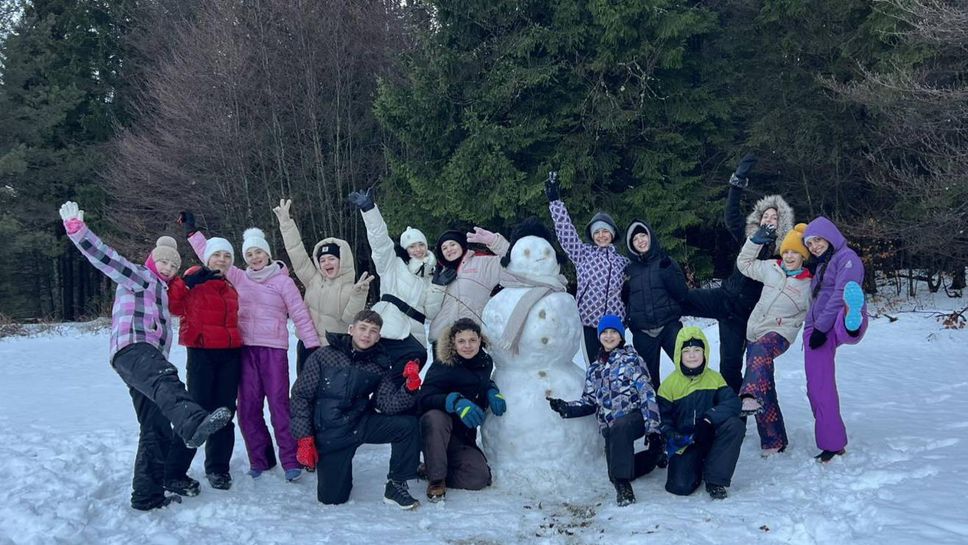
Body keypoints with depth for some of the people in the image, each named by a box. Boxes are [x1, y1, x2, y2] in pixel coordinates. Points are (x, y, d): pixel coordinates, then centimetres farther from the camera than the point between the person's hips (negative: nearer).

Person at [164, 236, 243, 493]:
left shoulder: (230, 288, 17)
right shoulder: (195, 280, -1)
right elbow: (174, 305, -14)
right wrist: (188, 282, -27)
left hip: (230, 354, 6)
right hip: (202, 353, -6)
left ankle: (218, 468, 20)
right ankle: (173, 474, -3)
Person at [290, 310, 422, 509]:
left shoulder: (380, 365, -1)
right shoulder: (324, 356, -8)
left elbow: (387, 404, -12)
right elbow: (301, 396, -6)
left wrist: (408, 389, -31)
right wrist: (305, 438, -11)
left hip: (362, 424, 2)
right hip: (330, 433, -2)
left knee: (408, 424, -21)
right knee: (332, 498, -3)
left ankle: (396, 486, -6)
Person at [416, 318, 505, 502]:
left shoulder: (485, 363, 1)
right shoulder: (442, 366, -16)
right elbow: (424, 399, -27)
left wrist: (492, 391, -2)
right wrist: (455, 401, -44)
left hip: (463, 438, 4)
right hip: (435, 431, -4)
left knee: (479, 478, -20)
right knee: (435, 416, -39)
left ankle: (432, 468, 7)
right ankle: (436, 478, -22)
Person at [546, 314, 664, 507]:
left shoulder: (631, 359, 2)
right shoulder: (594, 369, 19)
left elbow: (647, 394, -7)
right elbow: (589, 402, 16)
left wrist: (652, 429, -17)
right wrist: (564, 407, -3)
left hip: (635, 417, -6)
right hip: (611, 429, 6)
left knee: (618, 427, -38)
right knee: (615, 474, -1)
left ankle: (623, 484, -28)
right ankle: (652, 456, 28)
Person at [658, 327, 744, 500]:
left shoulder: (714, 378, 1)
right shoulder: (669, 384, -3)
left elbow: (732, 403, -12)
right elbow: (662, 417, -4)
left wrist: (709, 418, -28)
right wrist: (671, 437, -24)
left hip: (711, 437, 2)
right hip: (684, 443, -2)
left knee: (735, 425, -29)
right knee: (680, 486, -24)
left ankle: (715, 479, -16)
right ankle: (697, 467, 15)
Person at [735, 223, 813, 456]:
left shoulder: (809, 285, 0)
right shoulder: (771, 269, 8)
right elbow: (744, 264, 20)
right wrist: (756, 241, 10)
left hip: (780, 335, -4)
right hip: (755, 332, 4)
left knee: (761, 349, -41)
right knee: (764, 385, 2)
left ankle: (752, 396, -61)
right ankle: (773, 440, 9)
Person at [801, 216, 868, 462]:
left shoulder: (846, 257, 0)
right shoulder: (820, 265, 27)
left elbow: (840, 294, -13)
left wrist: (822, 327, -17)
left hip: (835, 325, -7)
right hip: (817, 331, 7)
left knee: (843, 326, -45)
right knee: (818, 388, 0)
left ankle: (852, 320, -84)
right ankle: (832, 445, 8)